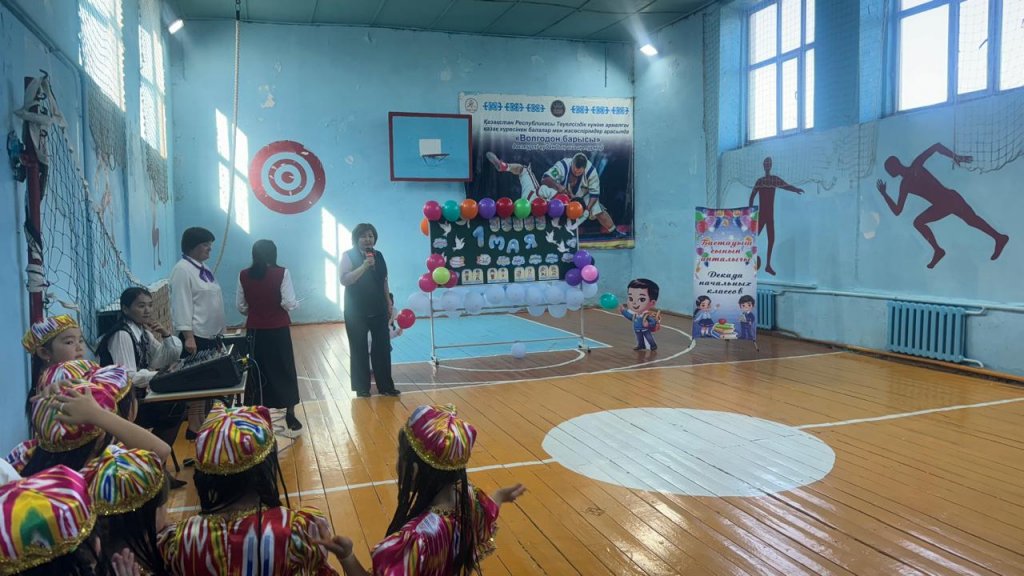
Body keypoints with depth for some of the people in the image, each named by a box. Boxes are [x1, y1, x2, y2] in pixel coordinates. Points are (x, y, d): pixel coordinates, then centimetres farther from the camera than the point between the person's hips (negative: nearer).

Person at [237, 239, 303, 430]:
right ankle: (290, 415, 14)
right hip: (278, 330, -2)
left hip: (255, 330, 3)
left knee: (258, 371, 12)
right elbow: (289, 303, -14)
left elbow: (240, 306, 6)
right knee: (285, 370, 9)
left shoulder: (244, 275, -1)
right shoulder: (281, 273, -11)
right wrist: (296, 304, 8)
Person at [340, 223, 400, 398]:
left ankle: (386, 386, 13)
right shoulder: (348, 256, -6)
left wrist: (389, 304, 11)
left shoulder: (378, 255, 8)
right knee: (359, 350, 5)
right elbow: (344, 280, -18)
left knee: (382, 348, 5)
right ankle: (362, 387, 14)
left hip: (378, 310, 4)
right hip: (356, 312, -4)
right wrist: (364, 266, -26)